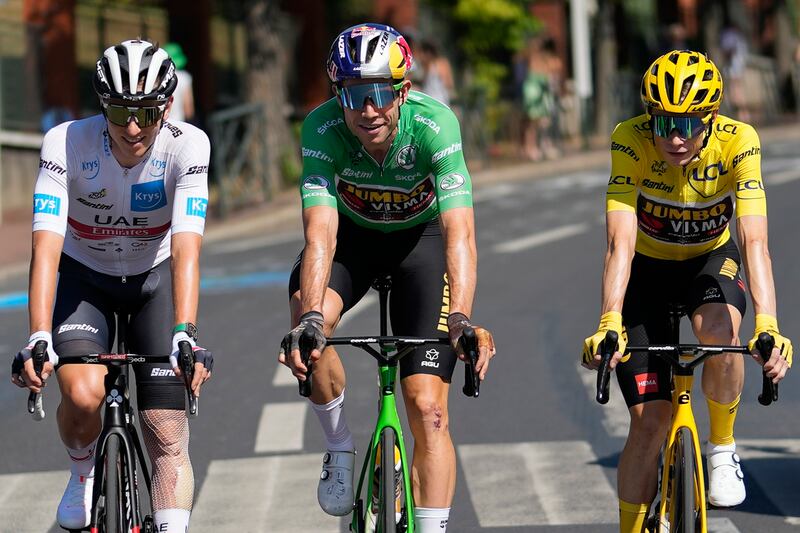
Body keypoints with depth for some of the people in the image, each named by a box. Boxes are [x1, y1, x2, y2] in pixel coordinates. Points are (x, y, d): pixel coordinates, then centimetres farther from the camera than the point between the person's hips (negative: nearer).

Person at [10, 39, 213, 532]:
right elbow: (47, 246, -35)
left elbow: (186, 249, -35)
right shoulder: (67, 143, -28)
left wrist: (185, 336, -48)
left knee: (169, 438, -10)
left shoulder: (187, 145, -27)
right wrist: (38, 339, -46)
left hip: (154, 278, 1)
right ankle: (84, 471, 8)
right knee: (83, 395, -25)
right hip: (83, 277, 0)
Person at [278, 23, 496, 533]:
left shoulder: (435, 124, -33)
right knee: (306, 320, -31)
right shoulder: (323, 128, -30)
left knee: (427, 406, -12)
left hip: (421, 236, -1)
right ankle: (340, 446, -6)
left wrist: (460, 319, -56)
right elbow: (321, 233, -38)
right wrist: (309, 317, -54)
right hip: (353, 232, 1)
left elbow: (459, 232, -41)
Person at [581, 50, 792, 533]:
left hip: (712, 259, 0)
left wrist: (767, 326, -50)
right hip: (649, 266, 0)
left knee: (719, 332, -34)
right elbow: (621, 241, -36)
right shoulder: (631, 141, -29)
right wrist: (609, 324, -51)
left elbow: (755, 241, -36)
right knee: (650, 419, -8)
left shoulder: (738, 143, -28)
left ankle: (723, 448, -8)